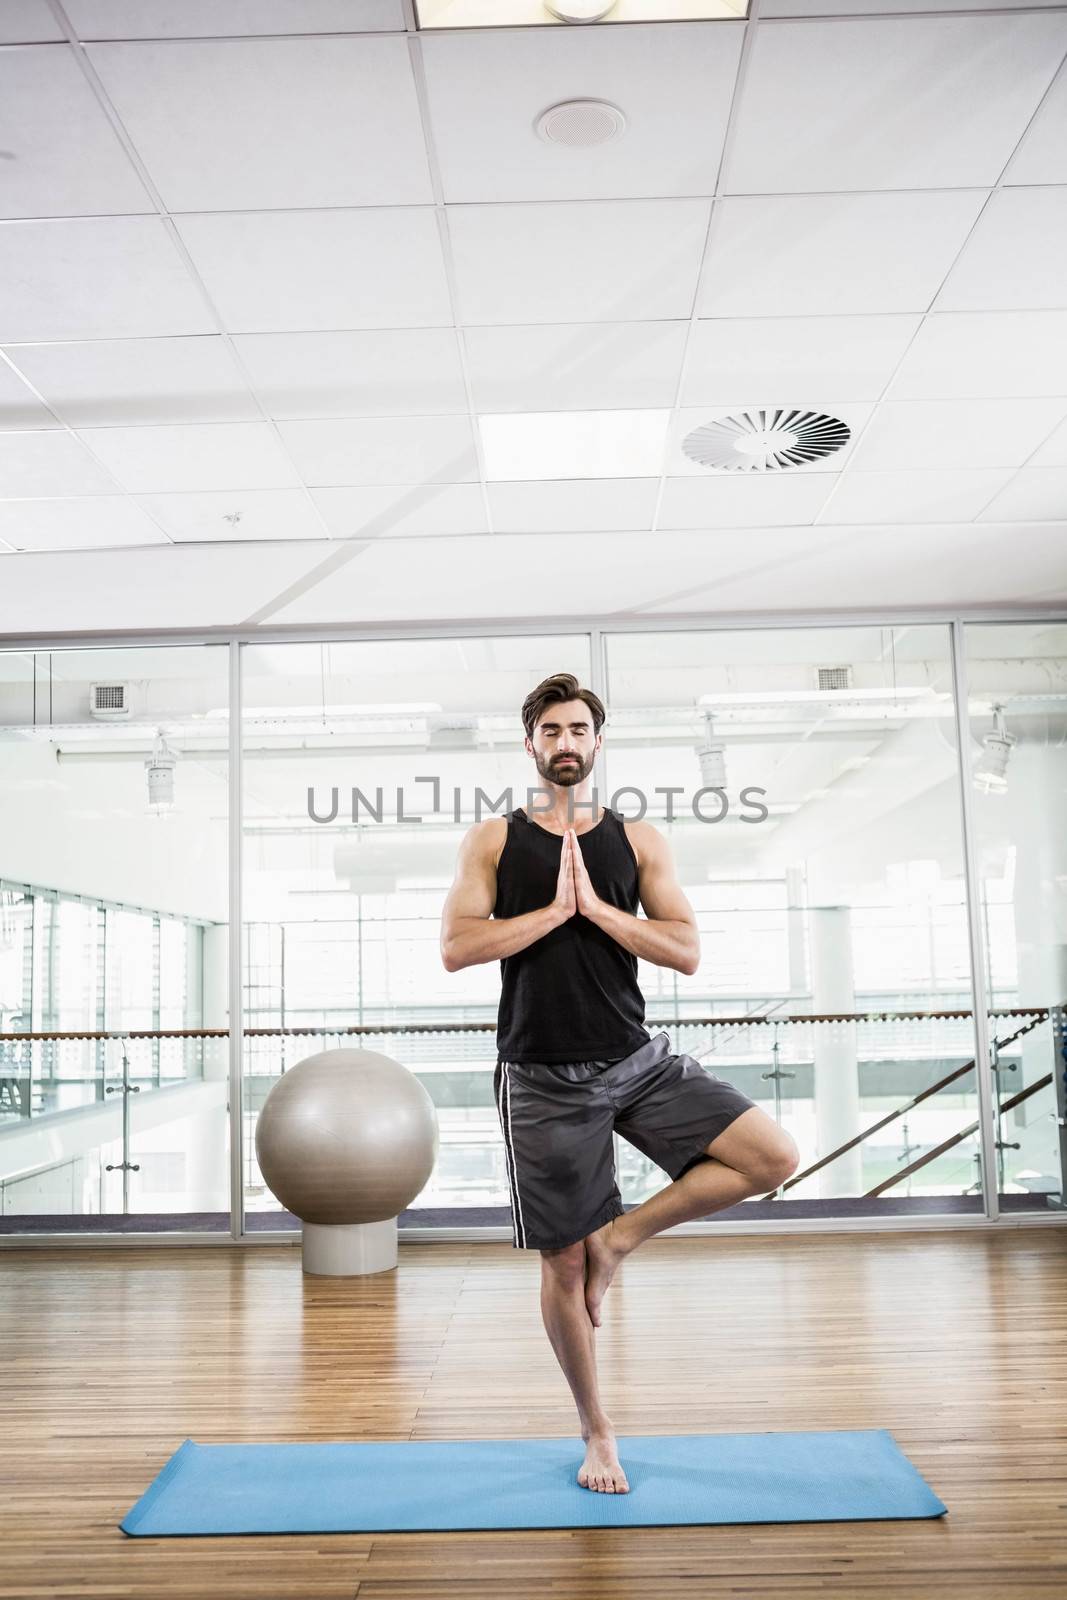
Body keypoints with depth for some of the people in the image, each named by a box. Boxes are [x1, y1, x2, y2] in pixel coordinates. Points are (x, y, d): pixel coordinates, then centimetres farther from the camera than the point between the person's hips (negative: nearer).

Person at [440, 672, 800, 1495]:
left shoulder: (639, 841, 5)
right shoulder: (493, 840, 2)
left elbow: (687, 950, -4)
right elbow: (456, 947, -10)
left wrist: (595, 906, -12)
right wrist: (553, 909, -14)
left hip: (638, 1060, 2)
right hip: (544, 1079, -2)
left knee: (774, 1157, -14)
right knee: (562, 1264, 6)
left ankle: (621, 1235, 3)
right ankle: (597, 1431, 28)